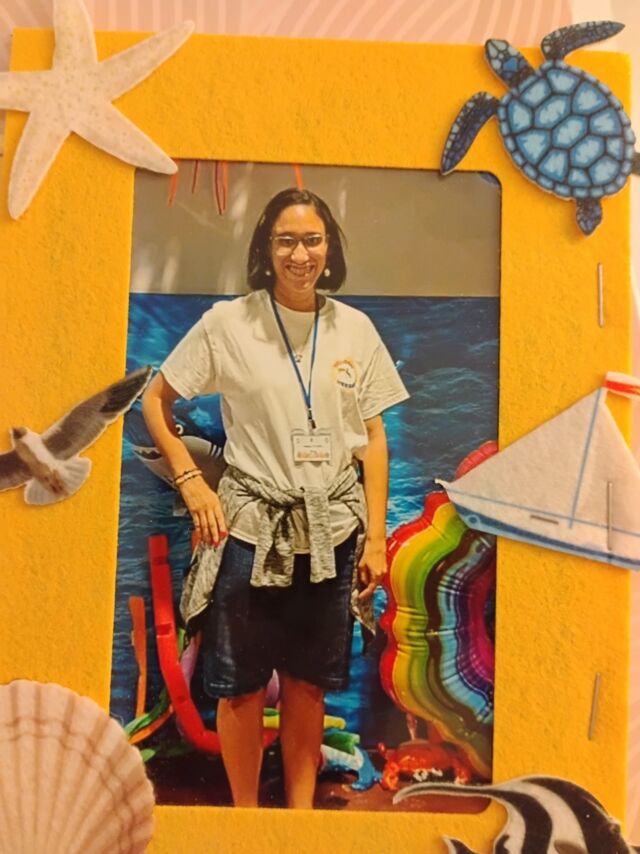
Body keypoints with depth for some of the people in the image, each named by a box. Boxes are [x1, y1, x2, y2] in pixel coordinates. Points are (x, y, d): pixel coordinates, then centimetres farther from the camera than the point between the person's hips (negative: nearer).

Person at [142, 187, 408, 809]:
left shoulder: (355, 328, 3)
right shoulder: (228, 322, -4)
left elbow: (373, 438, 5)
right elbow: (155, 400, 4)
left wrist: (375, 536, 2)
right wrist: (191, 482, -5)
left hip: (332, 530, 2)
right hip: (253, 526, -2)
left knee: (309, 683, 14)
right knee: (242, 685, 10)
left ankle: (302, 809, 34)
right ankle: (245, 812, 32)